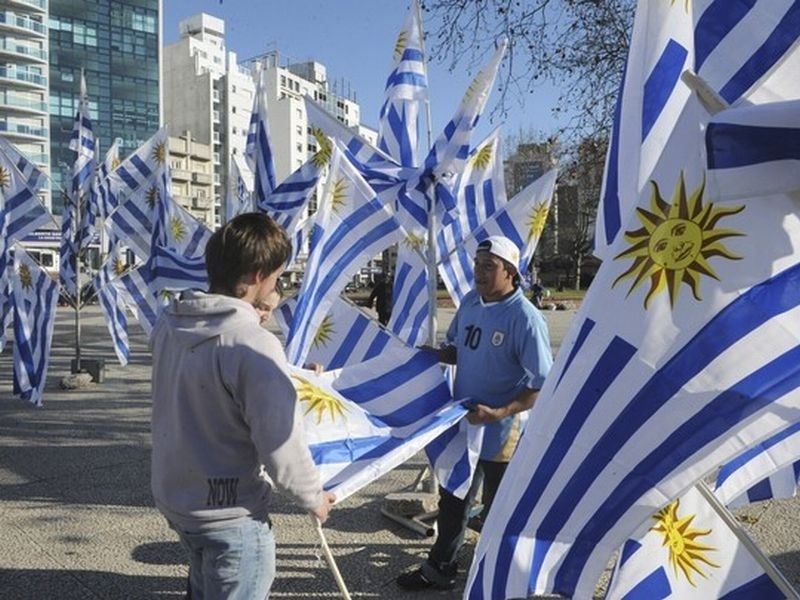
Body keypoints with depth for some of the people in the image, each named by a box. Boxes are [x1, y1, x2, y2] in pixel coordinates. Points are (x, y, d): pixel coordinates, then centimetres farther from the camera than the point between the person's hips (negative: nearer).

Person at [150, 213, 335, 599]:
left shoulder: (168, 322, -5)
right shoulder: (254, 344, -28)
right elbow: (281, 445, -25)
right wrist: (313, 497, -7)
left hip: (172, 494, 7)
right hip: (230, 513, -7)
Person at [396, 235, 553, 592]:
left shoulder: (526, 318, -22)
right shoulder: (469, 303, 0)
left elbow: (544, 386, -21)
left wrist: (499, 413, -30)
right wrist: (433, 354, -7)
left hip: (501, 434, -7)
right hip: (462, 422, 7)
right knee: (451, 499, 22)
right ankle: (439, 569, 42)